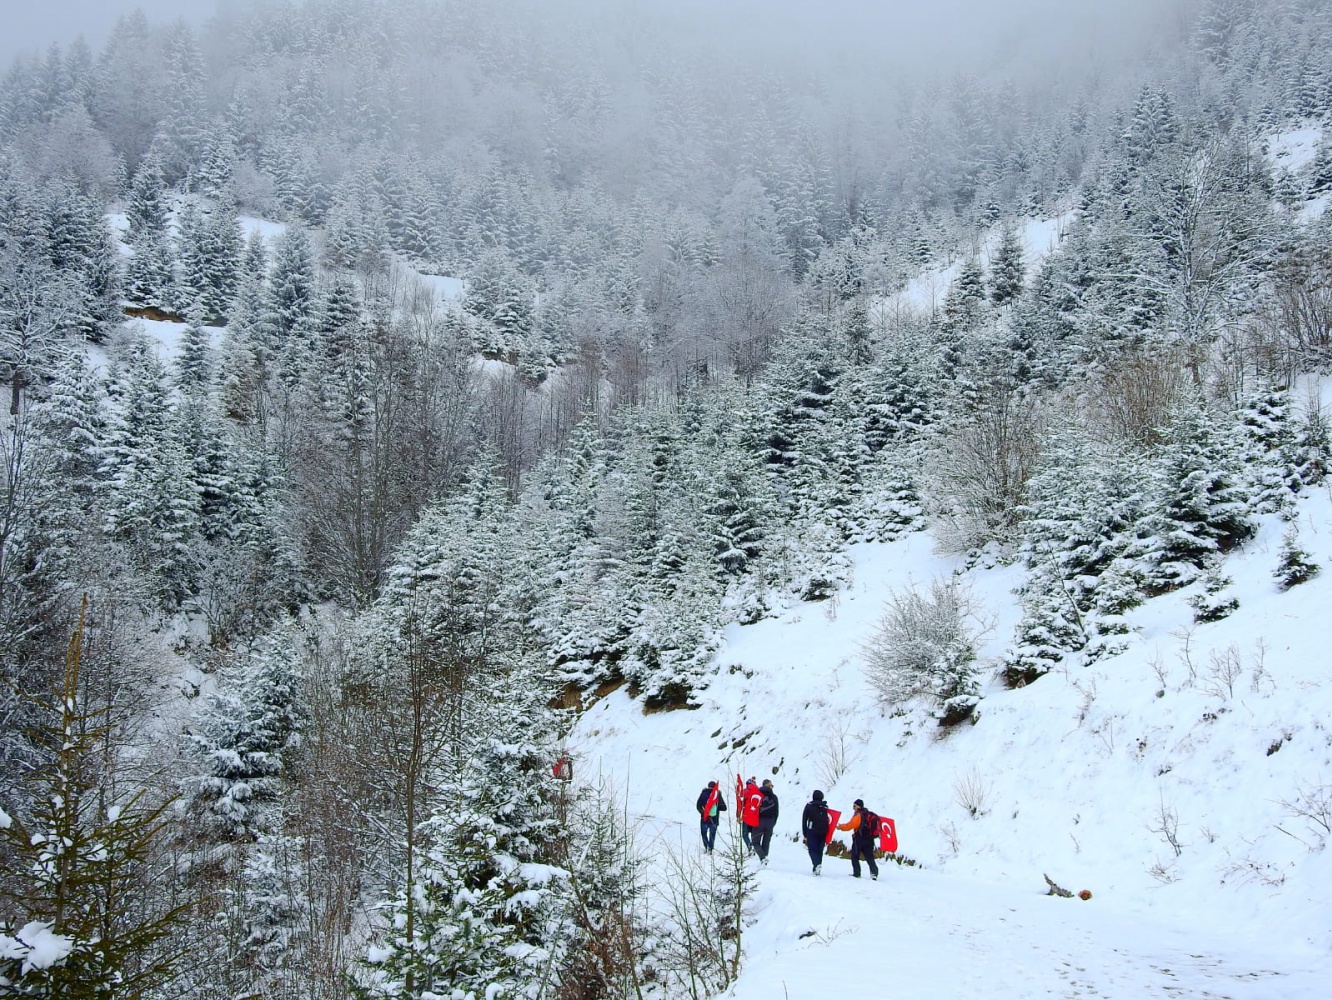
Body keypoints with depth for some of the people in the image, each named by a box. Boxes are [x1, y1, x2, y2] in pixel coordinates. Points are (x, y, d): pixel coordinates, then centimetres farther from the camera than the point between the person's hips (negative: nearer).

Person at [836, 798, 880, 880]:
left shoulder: (858, 815, -13)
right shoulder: (869, 814, 12)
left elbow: (850, 825, -17)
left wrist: (841, 826, -5)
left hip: (859, 839, -7)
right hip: (869, 839, 7)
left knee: (855, 857, 6)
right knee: (869, 857, 6)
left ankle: (856, 873, 4)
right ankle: (874, 872, -9)